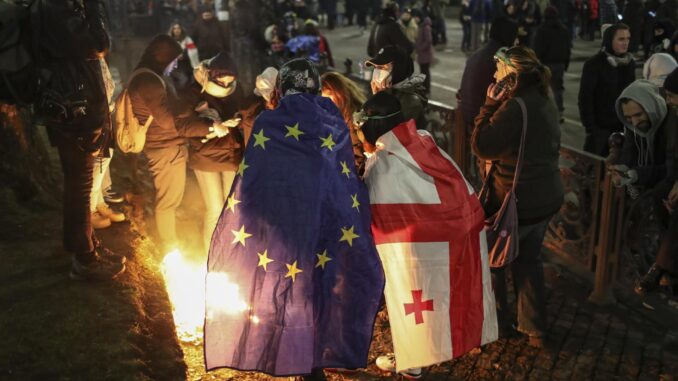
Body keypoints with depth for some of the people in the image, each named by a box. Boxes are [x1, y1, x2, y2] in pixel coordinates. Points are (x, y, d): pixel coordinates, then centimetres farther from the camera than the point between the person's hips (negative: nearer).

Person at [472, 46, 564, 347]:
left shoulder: (515, 108, -24)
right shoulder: (545, 102, 5)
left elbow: (482, 148, -23)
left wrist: (490, 105, -16)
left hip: (517, 201, -8)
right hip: (547, 198, 8)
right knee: (529, 259, 20)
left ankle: (495, 320, 28)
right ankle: (535, 329, 27)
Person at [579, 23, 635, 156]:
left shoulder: (630, 63, 6)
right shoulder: (594, 64, -11)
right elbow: (585, 99, -11)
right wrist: (590, 127, -15)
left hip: (623, 126, 5)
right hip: (600, 127, -5)